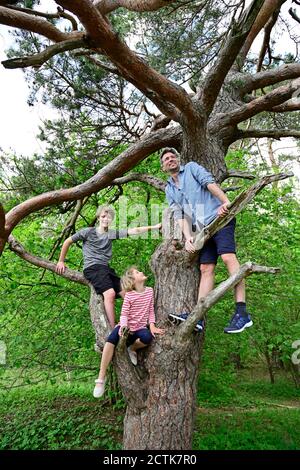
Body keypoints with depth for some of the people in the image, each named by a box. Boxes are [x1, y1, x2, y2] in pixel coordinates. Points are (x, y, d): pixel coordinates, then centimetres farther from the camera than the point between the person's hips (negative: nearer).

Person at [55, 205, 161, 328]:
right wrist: (61, 261, 14)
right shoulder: (88, 232, 3)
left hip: (106, 268, 6)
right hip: (92, 268, -5)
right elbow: (67, 242, 11)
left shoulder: (112, 234, 12)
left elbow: (134, 231, 5)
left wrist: (154, 227, -1)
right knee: (110, 293, -29)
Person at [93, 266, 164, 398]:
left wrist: (152, 326, -6)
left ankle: (132, 349, 0)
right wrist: (123, 325, -27)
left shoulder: (150, 291, 3)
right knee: (112, 339, -32)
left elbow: (151, 311, 7)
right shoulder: (129, 295, -6)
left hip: (140, 328, 2)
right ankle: (101, 378, -24)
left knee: (148, 337, -35)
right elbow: (124, 314, -8)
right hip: (127, 327, -2)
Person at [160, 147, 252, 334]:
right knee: (206, 268, -1)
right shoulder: (169, 190, 22)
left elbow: (209, 182, -6)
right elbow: (179, 215, 11)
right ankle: (198, 316, -6)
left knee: (228, 256, -21)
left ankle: (242, 312, -25)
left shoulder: (191, 167, 11)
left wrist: (226, 201, -22)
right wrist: (188, 237, -5)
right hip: (202, 228, 5)